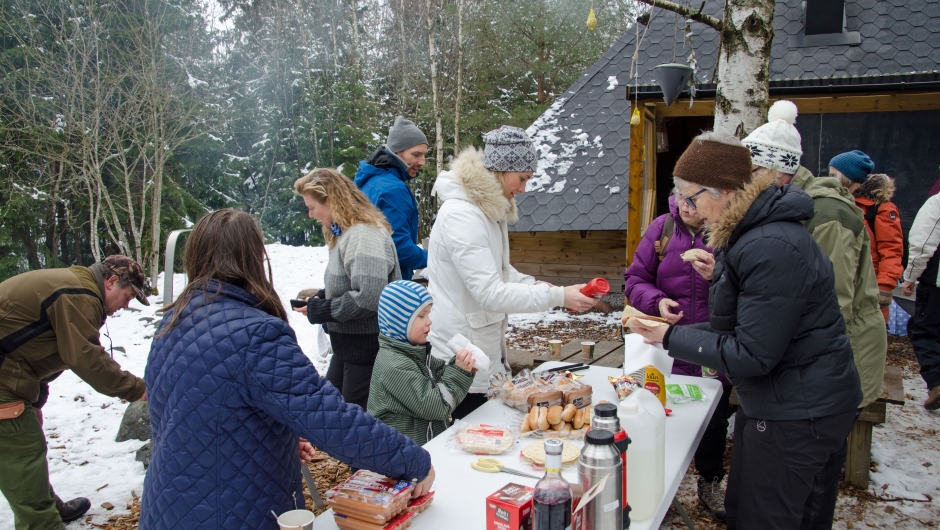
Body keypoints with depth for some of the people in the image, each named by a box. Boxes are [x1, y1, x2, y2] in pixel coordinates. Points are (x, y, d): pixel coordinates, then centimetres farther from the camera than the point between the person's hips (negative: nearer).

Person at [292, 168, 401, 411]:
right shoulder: (345, 233, 10)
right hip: (348, 344, 10)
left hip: (367, 344, -10)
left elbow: (369, 297, -31)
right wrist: (319, 297, 1)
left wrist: (320, 311, -18)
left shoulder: (364, 235, -22)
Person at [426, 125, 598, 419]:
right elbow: (490, 294, -27)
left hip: (488, 348, 9)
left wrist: (534, 285, -1)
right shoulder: (461, 215, -22)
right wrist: (557, 296, -24)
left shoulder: (491, 210, 9)